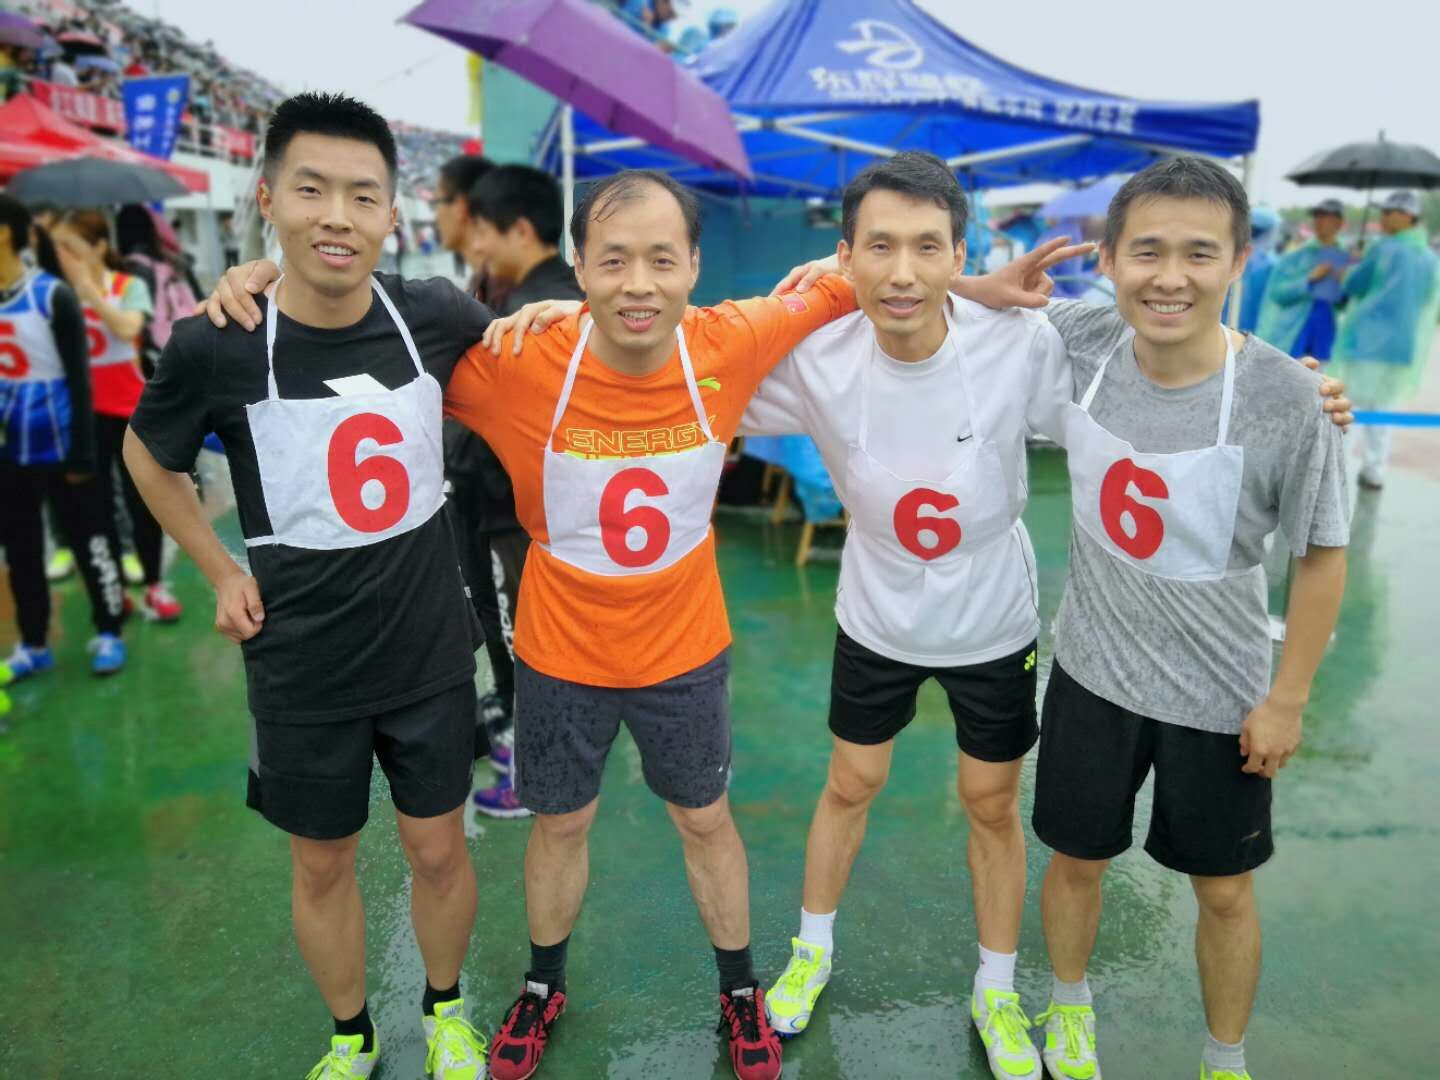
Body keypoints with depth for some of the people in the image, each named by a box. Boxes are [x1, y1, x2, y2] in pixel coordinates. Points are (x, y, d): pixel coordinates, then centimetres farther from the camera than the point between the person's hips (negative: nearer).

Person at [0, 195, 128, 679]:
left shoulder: (53, 295, -11)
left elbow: (79, 379, -10)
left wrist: (82, 454, -13)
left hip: (60, 447, -5)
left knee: (89, 541, 6)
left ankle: (108, 634, 21)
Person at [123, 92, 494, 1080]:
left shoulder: (434, 315, -13)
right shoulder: (215, 347, -16)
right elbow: (148, 455, 5)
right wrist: (220, 572, 3)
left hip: (430, 651, 1)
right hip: (302, 667, -1)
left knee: (439, 849, 15)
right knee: (323, 863, 17)